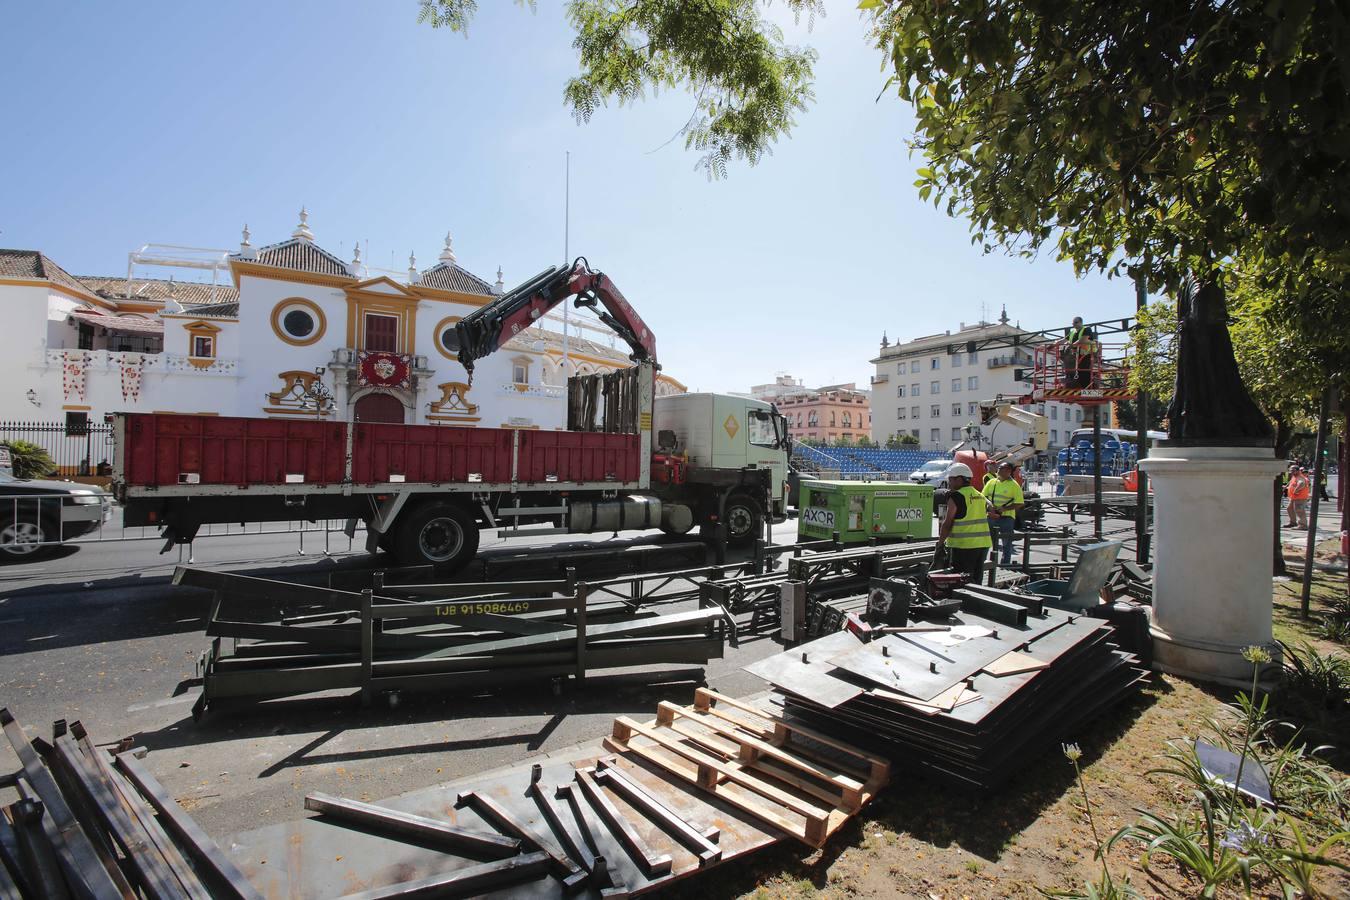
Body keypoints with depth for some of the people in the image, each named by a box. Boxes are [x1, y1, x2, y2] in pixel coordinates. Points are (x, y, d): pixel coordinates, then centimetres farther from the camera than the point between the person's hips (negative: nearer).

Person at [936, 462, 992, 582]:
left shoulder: (956, 497, -11)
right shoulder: (980, 496, 14)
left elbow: (947, 523, -12)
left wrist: (940, 542, -5)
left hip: (964, 546, -8)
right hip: (983, 544, 8)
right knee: (976, 580, 16)